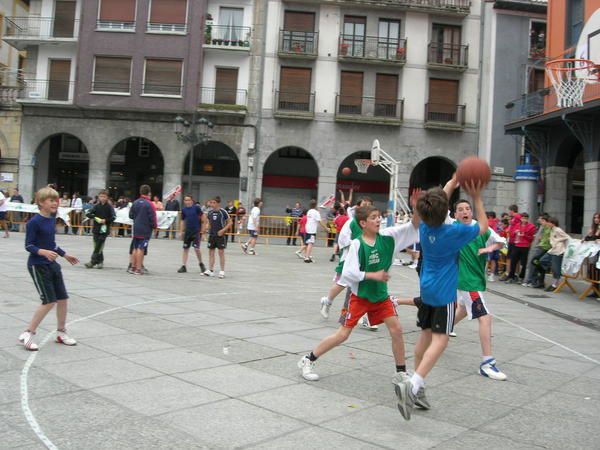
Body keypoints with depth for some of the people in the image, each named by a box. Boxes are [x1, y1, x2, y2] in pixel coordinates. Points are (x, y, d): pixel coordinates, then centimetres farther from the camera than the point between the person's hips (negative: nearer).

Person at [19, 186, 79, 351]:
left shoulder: (52, 219, 7)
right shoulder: (34, 222, -16)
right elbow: (28, 246, -17)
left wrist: (65, 255, 24)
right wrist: (44, 252, -33)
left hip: (52, 264, 8)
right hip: (37, 266, -8)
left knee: (63, 298, 10)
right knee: (49, 301, -10)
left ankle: (61, 333, 26)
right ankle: (27, 334, 4)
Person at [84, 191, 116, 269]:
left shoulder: (109, 207, -1)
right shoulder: (96, 206, 8)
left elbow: (113, 217, -5)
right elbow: (88, 214, 2)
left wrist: (105, 220, -16)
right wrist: (95, 218, -13)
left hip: (104, 229, -4)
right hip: (96, 229, 4)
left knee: (99, 246, -9)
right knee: (97, 246, 6)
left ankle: (92, 262, -9)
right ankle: (100, 262, 16)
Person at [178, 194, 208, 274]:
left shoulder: (196, 207, -7)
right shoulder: (184, 210, 6)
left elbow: (203, 218, -5)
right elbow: (182, 221, 14)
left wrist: (202, 230, -7)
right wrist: (181, 232, 10)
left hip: (196, 231, -4)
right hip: (187, 231, 5)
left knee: (196, 248, -11)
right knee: (185, 249, 6)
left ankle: (201, 264, 13)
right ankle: (183, 266, 13)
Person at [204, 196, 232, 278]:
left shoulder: (223, 212, -10)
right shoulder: (210, 212, 5)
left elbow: (230, 223, -6)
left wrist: (223, 230, -17)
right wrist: (209, 230, 3)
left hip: (220, 235, -5)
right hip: (211, 235, 5)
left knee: (221, 252, -1)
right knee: (211, 252, 5)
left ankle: (222, 271, 5)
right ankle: (211, 270, 12)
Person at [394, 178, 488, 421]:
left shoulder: (424, 227, -2)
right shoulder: (454, 232, -17)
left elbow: (435, 204, 19)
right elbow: (483, 226, 1)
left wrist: (452, 183, 19)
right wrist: (476, 198, 1)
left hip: (426, 289, 7)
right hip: (444, 293, -7)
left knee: (425, 335, 14)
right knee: (440, 340, -9)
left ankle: (416, 386, 20)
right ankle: (412, 385, -23)